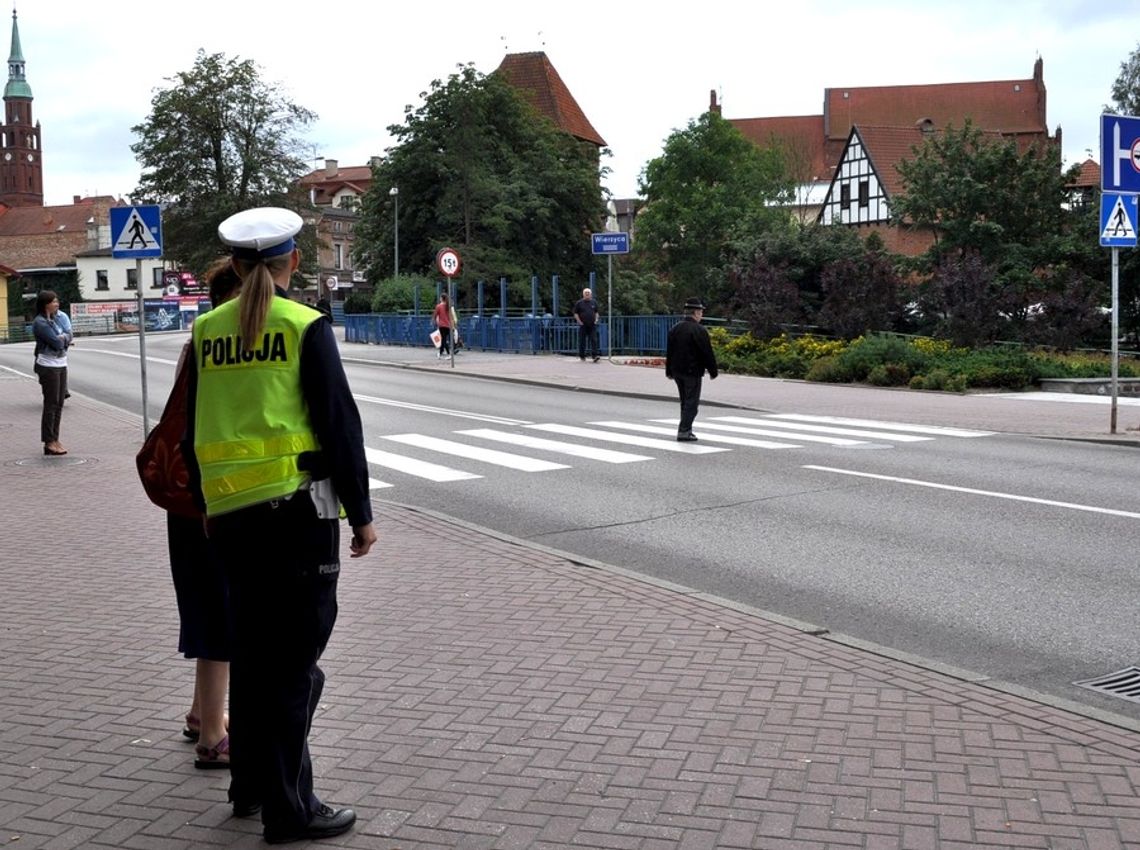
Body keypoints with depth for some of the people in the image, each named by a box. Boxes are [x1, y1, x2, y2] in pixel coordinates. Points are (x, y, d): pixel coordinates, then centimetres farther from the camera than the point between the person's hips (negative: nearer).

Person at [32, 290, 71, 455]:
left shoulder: (54, 319, 15)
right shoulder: (40, 322, -12)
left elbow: (68, 337, 11)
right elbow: (57, 343, -18)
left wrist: (63, 337, -9)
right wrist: (64, 338, 1)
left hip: (61, 364, 8)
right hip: (48, 366, -8)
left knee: (59, 404, 9)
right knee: (51, 404, -6)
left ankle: (55, 440, 14)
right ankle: (49, 443, -3)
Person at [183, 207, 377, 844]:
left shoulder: (207, 330, 8)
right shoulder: (304, 326, -7)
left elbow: (194, 431, 12)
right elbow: (340, 424, -9)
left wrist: (208, 507, 22)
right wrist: (361, 513, -2)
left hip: (230, 511, 6)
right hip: (298, 505, -6)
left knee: (252, 648, 19)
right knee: (295, 657, 0)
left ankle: (251, 785, 32)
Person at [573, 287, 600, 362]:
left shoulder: (594, 302, 10)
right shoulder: (579, 303, 1)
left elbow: (596, 312, 19)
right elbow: (576, 313, 2)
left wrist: (596, 320, 4)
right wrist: (580, 322, -8)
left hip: (592, 325, 2)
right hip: (583, 325, -2)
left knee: (594, 340, -7)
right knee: (582, 341, 3)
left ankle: (594, 356, -12)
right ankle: (582, 357, 12)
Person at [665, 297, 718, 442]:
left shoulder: (674, 328, 8)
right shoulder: (699, 331, -14)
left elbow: (669, 351, 13)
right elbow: (707, 353, -13)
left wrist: (669, 371, 19)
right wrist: (713, 371, -3)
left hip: (677, 370, 7)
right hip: (692, 372, -7)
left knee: (685, 402, 17)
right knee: (692, 402, -3)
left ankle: (686, 429, 22)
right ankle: (683, 431, -7)